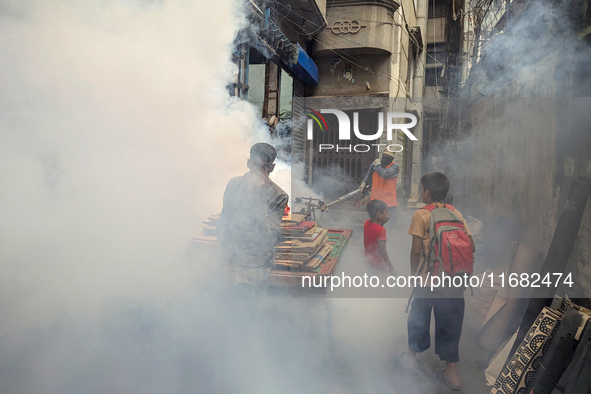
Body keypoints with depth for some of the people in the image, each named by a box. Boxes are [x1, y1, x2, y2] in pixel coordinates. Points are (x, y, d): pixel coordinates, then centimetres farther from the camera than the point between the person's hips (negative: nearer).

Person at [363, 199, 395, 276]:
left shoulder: (366, 223, -7)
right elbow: (382, 250, -31)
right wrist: (390, 266, -25)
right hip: (379, 263, -7)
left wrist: (382, 223, -3)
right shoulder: (381, 230, -29)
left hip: (368, 259, 7)